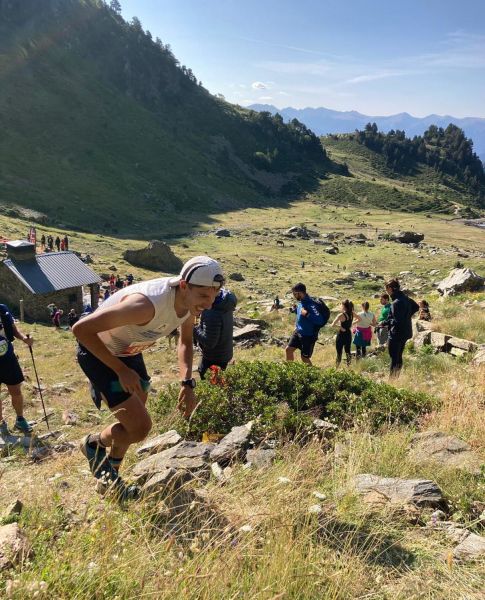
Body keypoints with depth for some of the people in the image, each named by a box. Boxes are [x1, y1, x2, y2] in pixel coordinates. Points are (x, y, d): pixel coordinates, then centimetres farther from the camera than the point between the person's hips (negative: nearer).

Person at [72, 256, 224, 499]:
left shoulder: (191, 302, -15)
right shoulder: (147, 304, -41)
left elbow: (185, 341, 6)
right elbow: (81, 329, -36)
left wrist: (187, 383, -8)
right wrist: (121, 370, -29)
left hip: (129, 352, 7)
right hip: (98, 352, -7)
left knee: (133, 422, 18)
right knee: (140, 426, -14)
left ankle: (111, 475, 44)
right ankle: (94, 445, 17)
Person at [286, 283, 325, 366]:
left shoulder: (310, 304, -26)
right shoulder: (301, 302, 1)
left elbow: (320, 321, -35)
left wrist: (307, 314, -39)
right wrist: (294, 310, 6)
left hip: (308, 335, -9)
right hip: (298, 331, 9)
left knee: (304, 358, 1)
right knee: (288, 349, 13)